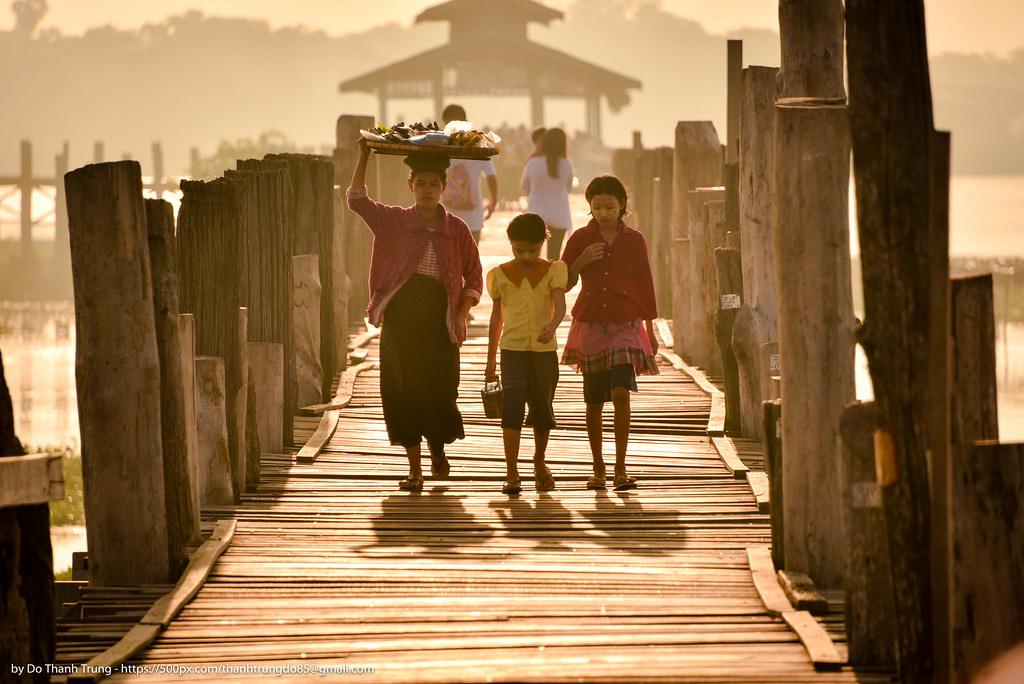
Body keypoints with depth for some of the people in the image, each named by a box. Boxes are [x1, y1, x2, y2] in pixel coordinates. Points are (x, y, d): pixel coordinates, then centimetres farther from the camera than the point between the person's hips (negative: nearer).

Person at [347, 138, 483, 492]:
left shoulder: (457, 229, 5)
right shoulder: (394, 221, 6)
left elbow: (474, 276, 10)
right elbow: (357, 201, -4)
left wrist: (462, 314, -3)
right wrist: (364, 157, -7)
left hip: (440, 319, 0)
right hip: (401, 315, 0)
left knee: (440, 390, -4)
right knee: (404, 391, -1)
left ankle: (438, 446, 28)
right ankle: (415, 469, 9)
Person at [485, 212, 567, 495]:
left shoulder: (553, 271, 2)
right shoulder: (500, 274, 6)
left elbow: (560, 304, -14)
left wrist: (552, 325, -37)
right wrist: (490, 361, 17)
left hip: (545, 351, 0)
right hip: (512, 349, 0)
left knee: (542, 412, 9)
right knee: (512, 407, -16)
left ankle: (539, 463, 35)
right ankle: (511, 474, -15)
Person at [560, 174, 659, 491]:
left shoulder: (634, 240, 4)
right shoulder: (580, 238, 4)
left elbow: (645, 286, 9)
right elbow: (562, 284, 6)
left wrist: (650, 330, 9)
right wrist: (581, 262, -12)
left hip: (625, 325, -1)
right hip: (590, 325, 1)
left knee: (621, 392, -17)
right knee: (594, 402, 4)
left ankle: (620, 469, -15)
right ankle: (598, 469, 15)